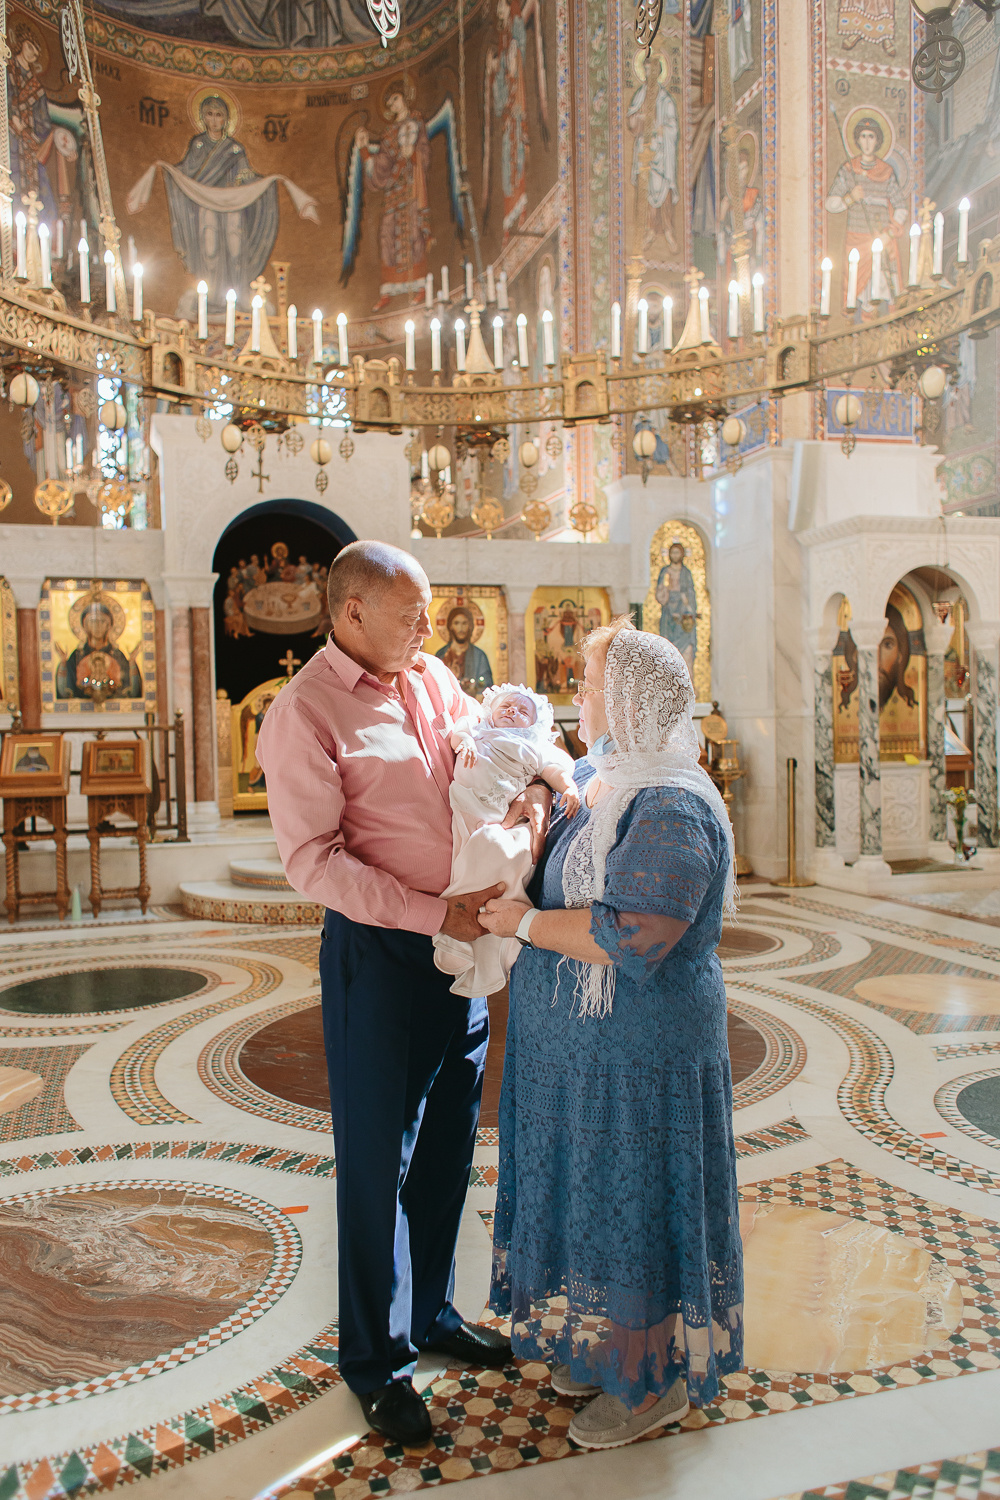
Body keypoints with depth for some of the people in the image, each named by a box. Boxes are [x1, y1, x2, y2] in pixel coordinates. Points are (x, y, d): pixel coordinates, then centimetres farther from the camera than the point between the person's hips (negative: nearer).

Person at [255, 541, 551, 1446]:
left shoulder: (434, 679, 8)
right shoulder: (304, 715, -13)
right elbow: (314, 862, -18)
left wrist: (531, 789, -11)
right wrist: (437, 913, -21)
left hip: (463, 944, 7)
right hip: (381, 955, -7)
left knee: (448, 1149, 19)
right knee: (378, 1163, 8)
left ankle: (432, 1315, 40)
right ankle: (377, 1361, 28)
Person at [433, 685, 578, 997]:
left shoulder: (534, 748, 26)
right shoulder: (478, 731, 32)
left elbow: (556, 770, 14)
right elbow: (457, 732, 16)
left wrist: (569, 788, -5)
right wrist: (465, 740, -6)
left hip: (502, 821, -1)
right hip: (467, 808, 1)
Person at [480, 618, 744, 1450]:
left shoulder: (671, 808, -25)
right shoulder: (597, 774, 4)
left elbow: (633, 938, -31)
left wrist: (524, 922, -21)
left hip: (638, 1050, -9)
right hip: (583, 1042, 9)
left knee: (635, 1202, 8)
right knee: (592, 1193, 22)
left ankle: (656, 1380, 30)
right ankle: (604, 1346, 42)